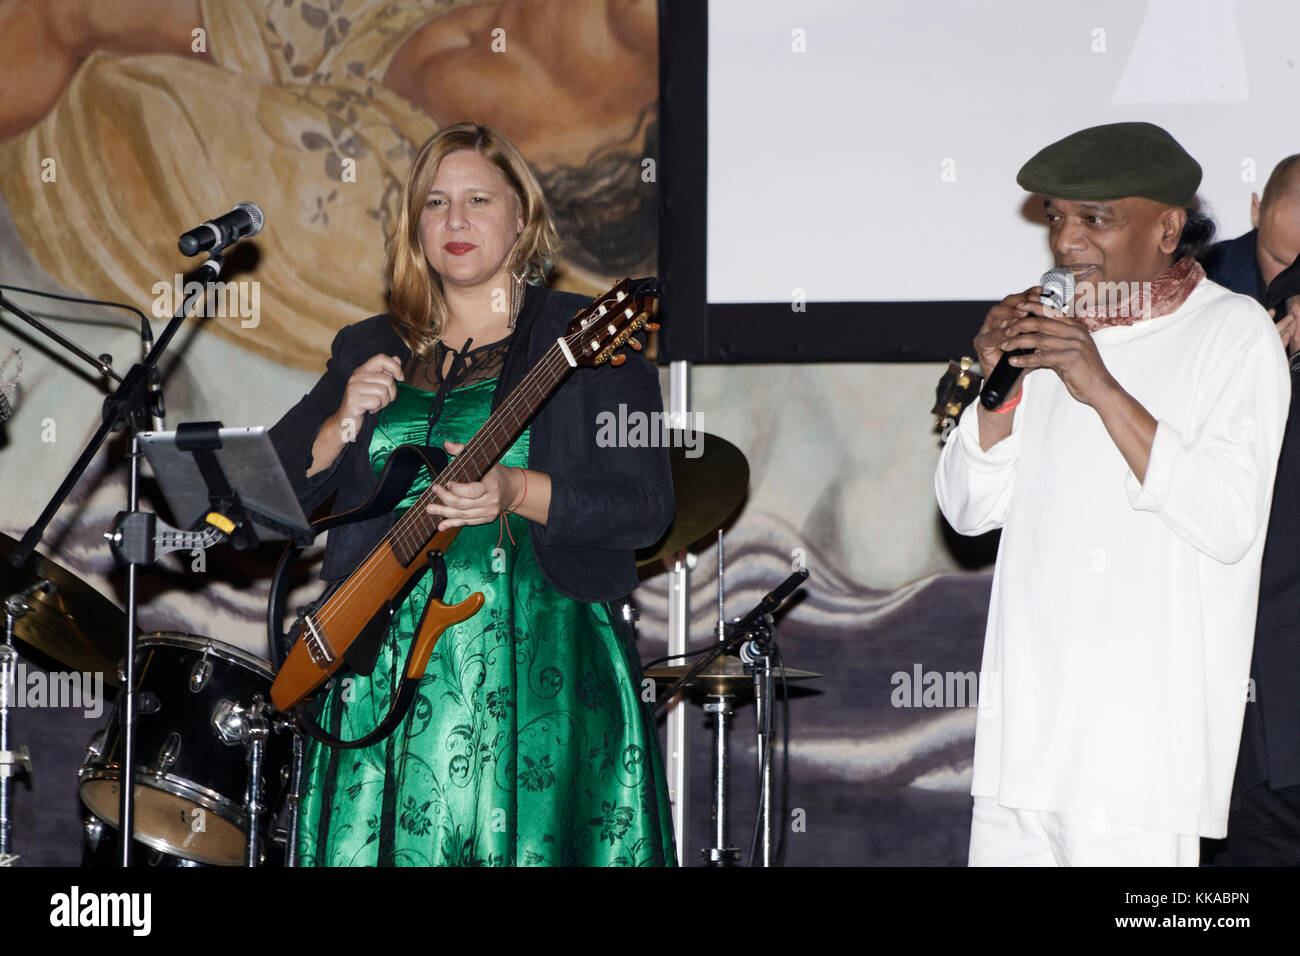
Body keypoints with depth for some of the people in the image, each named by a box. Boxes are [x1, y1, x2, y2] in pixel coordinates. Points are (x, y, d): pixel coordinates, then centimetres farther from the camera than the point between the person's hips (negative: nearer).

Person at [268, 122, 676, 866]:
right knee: (372, 846, -2)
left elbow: (648, 508, -6)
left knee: (527, 844, -8)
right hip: (389, 665, 4)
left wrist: (514, 493, -20)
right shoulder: (371, 350, 16)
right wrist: (343, 425, -5)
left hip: (538, 660, -4)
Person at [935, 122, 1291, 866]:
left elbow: (1231, 524, -15)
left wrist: (1105, 391, -18)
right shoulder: (1048, 326, 15)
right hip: (1027, 719, 5)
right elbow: (970, 510, 13)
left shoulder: (1234, 335, -2)